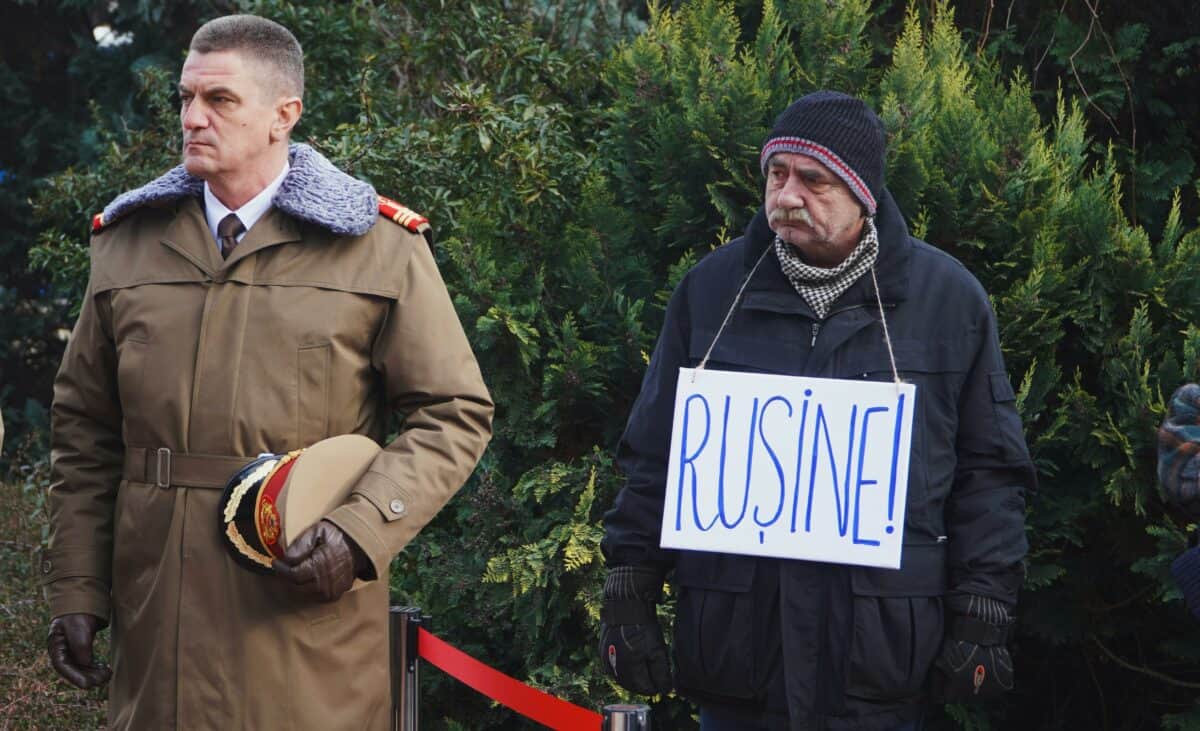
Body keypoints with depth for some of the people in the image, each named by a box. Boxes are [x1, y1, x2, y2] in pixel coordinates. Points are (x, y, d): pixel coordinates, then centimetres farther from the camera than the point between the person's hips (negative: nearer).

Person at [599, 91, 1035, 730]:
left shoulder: (950, 298, 3)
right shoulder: (711, 288, 7)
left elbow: (989, 471, 6)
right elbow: (653, 455, 12)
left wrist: (979, 616, 0)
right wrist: (628, 596, 6)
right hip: (732, 647, 2)